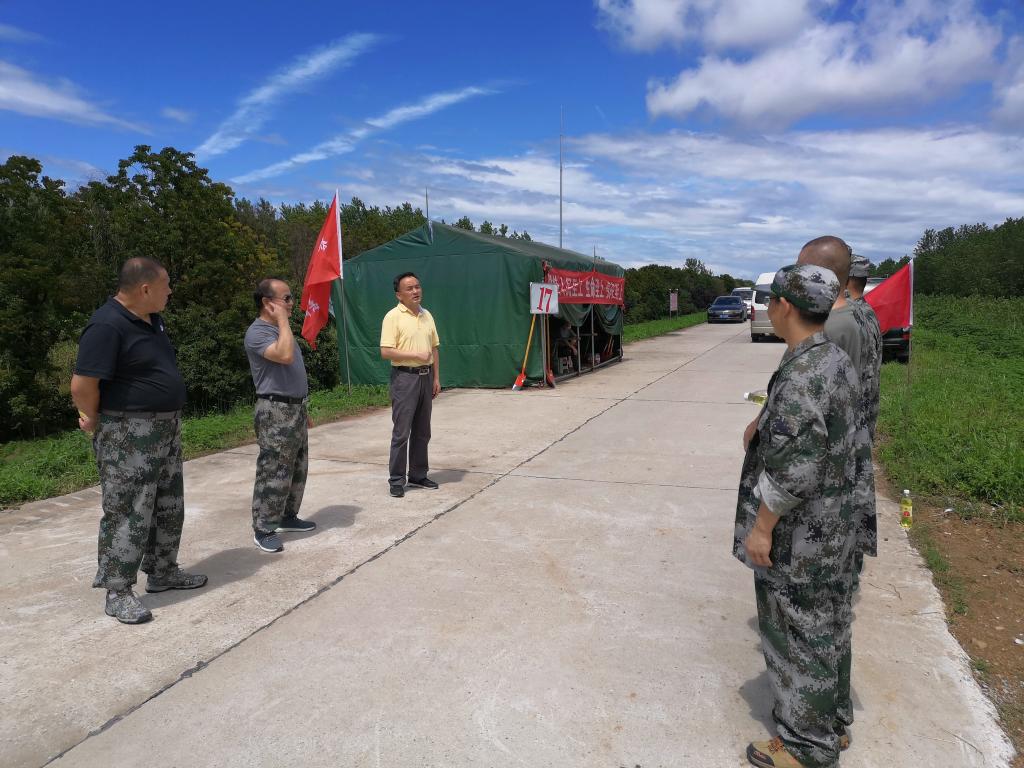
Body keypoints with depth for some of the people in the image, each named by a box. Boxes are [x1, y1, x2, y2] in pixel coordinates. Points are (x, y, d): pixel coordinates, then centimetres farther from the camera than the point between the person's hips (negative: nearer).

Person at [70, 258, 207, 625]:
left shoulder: (151, 319, 9)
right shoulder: (107, 326, -20)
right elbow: (82, 387, -22)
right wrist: (97, 420, -6)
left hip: (165, 429, 9)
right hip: (128, 436, -9)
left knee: (169, 506, 17)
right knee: (128, 512, -2)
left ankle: (163, 571, 31)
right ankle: (117, 592, 10)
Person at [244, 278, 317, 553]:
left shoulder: (280, 329, 16)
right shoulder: (257, 332, -14)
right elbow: (285, 356, -33)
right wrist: (282, 319, -21)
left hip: (295, 408, 10)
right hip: (275, 411, -10)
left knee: (298, 468, 16)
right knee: (274, 473, -5)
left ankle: (288, 516, 30)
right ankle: (263, 529, 6)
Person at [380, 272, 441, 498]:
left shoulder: (427, 316, 11)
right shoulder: (393, 317, -9)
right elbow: (386, 352, -16)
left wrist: (436, 378, 11)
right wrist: (416, 355, -18)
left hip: (426, 376, 6)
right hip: (405, 377, -6)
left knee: (422, 430, 12)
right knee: (401, 432, -3)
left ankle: (418, 475, 24)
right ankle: (396, 480, 7)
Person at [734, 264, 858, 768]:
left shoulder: (802, 374, -26)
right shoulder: (837, 360, 4)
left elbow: (795, 465, -28)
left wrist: (762, 527, -19)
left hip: (797, 534, -9)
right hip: (829, 524, 9)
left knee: (799, 633, 7)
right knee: (820, 628, 22)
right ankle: (823, 721, 39)